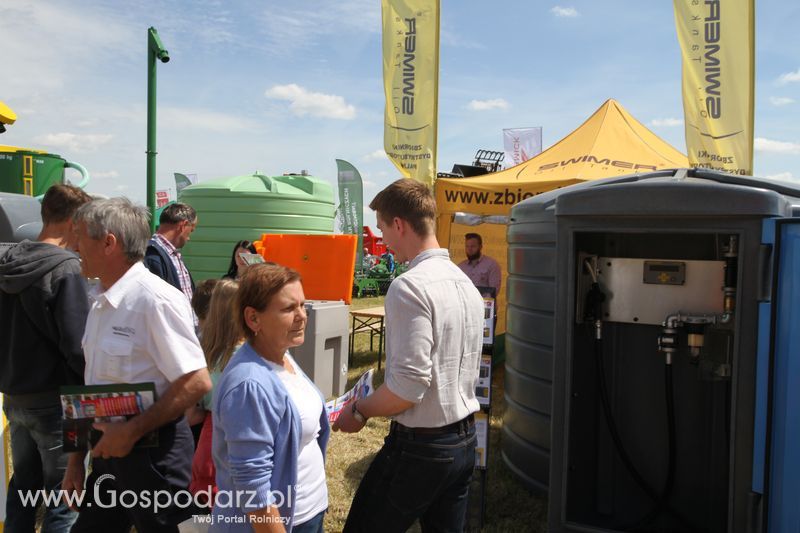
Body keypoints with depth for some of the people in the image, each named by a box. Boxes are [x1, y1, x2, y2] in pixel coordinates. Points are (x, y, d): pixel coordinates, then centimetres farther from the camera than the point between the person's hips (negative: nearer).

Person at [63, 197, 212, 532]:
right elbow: (96, 388, 13)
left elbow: (196, 383, -22)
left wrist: (131, 431, -17)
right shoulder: (101, 302, 7)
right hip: (110, 450, 8)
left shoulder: (155, 299, -19)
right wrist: (76, 461, 16)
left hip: (152, 452, -7)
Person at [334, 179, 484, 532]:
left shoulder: (410, 287, -20)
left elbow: (409, 384, -24)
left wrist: (359, 411, -8)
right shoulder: (466, 283, 7)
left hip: (420, 446, -8)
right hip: (464, 440, 8)